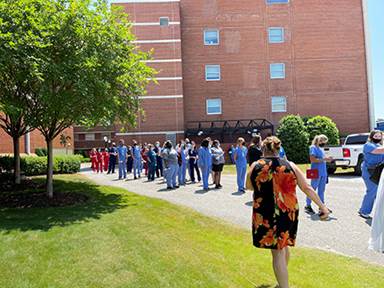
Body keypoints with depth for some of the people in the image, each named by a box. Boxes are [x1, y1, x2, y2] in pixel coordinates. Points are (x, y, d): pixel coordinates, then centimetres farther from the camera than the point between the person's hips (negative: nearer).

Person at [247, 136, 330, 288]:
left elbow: (249, 186, 10)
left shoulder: (255, 166, -5)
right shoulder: (290, 165, -1)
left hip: (266, 214, -4)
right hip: (289, 212, 4)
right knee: (284, 243, 26)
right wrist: (322, 207, 6)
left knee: (277, 252, 3)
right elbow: (307, 188, 0)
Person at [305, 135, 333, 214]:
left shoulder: (321, 148, 18)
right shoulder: (313, 148, -9)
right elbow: (312, 159, -19)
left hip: (323, 173, 8)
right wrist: (323, 159, -19)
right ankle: (307, 206, 5)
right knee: (313, 189, -3)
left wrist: (327, 159, 6)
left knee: (321, 190, 12)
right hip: (316, 172, -8)